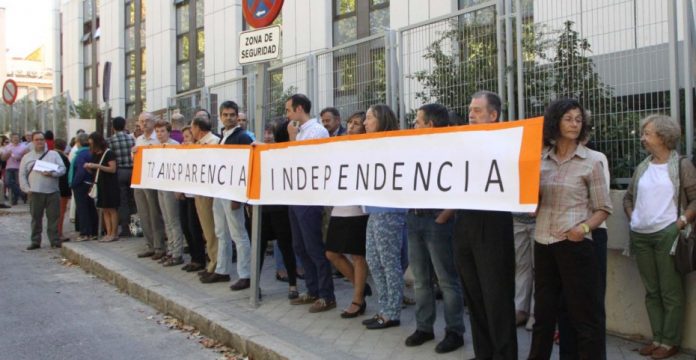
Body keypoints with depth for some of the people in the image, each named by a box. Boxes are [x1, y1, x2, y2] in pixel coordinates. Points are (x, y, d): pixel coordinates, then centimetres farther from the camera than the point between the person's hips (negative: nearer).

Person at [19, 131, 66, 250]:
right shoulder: (27, 157, 12)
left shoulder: (54, 154, 11)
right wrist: (26, 189, -2)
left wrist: (52, 173, -16)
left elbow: (62, 169, 3)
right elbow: (22, 175, 10)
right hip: (35, 192, 1)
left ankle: (55, 241, 6)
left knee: (53, 217, 0)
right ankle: (35, 241, 12)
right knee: (36, 218, 5)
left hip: (52, 192, -1)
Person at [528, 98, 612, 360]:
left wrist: (584, 227, -19)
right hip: (543, 244, 4)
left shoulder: (590, 163, -3)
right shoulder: (540, 160, 8)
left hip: (574, 244, -4)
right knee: (543, 311, 15)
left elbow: (604, 208, -2)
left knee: (584, 313, 2)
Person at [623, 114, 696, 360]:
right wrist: (633, 218, 10)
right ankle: (657, 338, 19)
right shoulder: (641, 168, 15)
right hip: (640, 236, 6)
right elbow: (628, 197, 25)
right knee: (651, 291, 11)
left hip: (667, 234, -5)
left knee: (671, 291, 0)